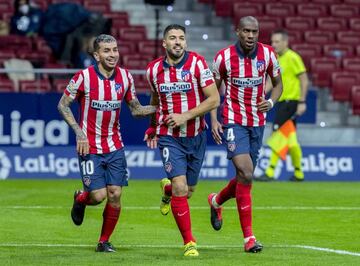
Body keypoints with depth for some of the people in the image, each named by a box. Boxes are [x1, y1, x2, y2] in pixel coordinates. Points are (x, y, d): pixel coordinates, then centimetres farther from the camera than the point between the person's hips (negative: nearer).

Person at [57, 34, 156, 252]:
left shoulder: (125, 77, 0)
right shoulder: (84, 77, -12)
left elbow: (136, 109, 12)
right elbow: (63, 105, -4)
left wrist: (159, 108, -5)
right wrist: (79, 132, -14)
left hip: (115, 146, 4)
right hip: (90, 147, -4)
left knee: (115, 194, -4)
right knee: (98, 196, -9)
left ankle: (105, 241, 14)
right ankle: (80, 199, 29)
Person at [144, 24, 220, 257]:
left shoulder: (197, 63, -11)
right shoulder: (154, 69, -1)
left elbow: (214, 99, -12)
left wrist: (185, 116, -18)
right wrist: (153, 128, 17)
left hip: (196, 135, 0)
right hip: (169, 137, 0)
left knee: (188, 191, 12)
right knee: (180, 188, -15)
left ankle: (167, 188, 49)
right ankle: (189, 242, -4)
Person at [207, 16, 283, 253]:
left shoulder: (268, 54, -4)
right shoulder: (224, 57, -10)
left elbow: (278, 84, 10)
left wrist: (271, 102, -11)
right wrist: (213, 120, -8)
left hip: (258, 122, 4)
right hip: (233, 122, -4)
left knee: (245, 177, 11)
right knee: (245, 173, -19)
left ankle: (217, 201, 46)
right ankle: (249, 237, -15)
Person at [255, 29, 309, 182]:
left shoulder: (292, 58, -11)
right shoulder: (276, 59, 14)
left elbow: (304, 80, -12)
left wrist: (302, 102, -17)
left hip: (291, 101, -9)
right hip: (282, 101, 9)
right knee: (290, 139, 13)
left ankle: (270, 173, -14)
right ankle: (298, 173, 20)